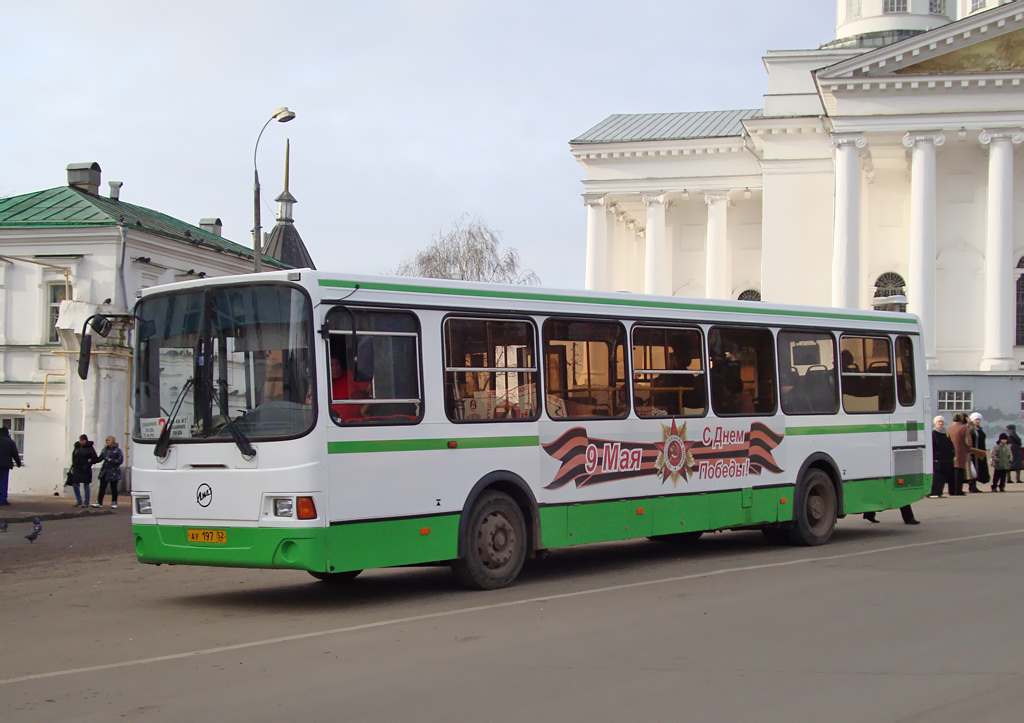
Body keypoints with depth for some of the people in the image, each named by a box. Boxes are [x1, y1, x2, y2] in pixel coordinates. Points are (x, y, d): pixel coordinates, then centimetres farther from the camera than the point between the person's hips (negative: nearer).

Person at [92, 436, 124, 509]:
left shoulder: (117, 450, -5)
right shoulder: (104, 450, 10)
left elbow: (120, 461, -9)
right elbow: (100, 458, 11)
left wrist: (111, 460, -16)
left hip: (113, 472, -4)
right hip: (104, 472, 4)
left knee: (113, 488, 4)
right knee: (102, 487, 1)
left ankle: (114, 503, 13)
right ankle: (99, 502, 3)